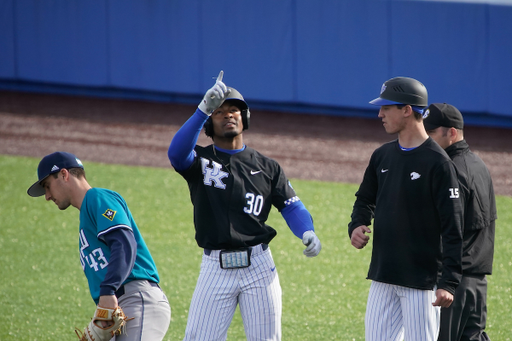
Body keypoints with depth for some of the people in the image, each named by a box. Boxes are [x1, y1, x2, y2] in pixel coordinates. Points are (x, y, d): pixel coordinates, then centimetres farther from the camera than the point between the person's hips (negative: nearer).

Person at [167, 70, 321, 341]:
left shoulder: (266, 167, 12)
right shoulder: (200, 160, 6)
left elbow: (291, 206, 6)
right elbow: (177, 153, -18)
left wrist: (307, 233, -16)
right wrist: (203, 110, -30)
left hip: (258, 267, 1)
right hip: (215, 267, -1)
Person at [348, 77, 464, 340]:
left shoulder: (437, 162, -13)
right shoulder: (382, 156, 10)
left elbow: (453, 228, -15)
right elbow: (365, 199, 26)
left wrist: (449, 282, -21)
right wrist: (357, 225, 3)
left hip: (421, 280, -8)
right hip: (382, 278, 8)